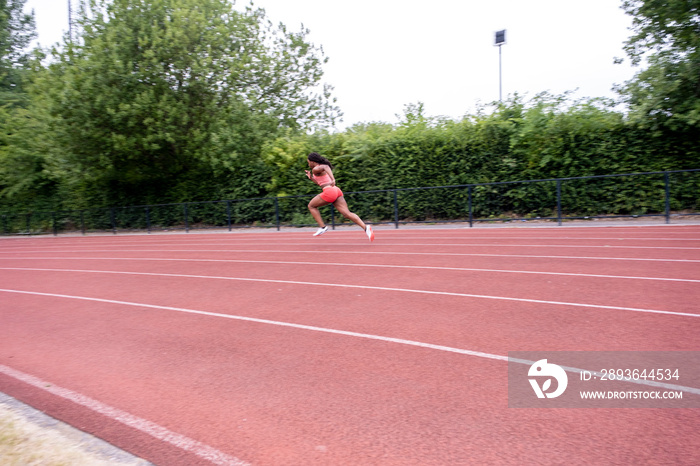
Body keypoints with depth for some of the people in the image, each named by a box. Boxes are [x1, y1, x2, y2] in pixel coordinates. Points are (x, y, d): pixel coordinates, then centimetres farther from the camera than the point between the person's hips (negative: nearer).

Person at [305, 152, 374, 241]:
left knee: (311, 206, 14)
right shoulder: (322, 168, 29)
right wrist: (311, 178, 36)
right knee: (347, 213, -4)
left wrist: (332, 179, -37)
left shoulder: (315, 169, 1)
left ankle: (322, 227, 7)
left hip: (329, 191, -8)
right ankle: (365, 227, -20)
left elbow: (326, 167, -23)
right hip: (337, 191, 9)